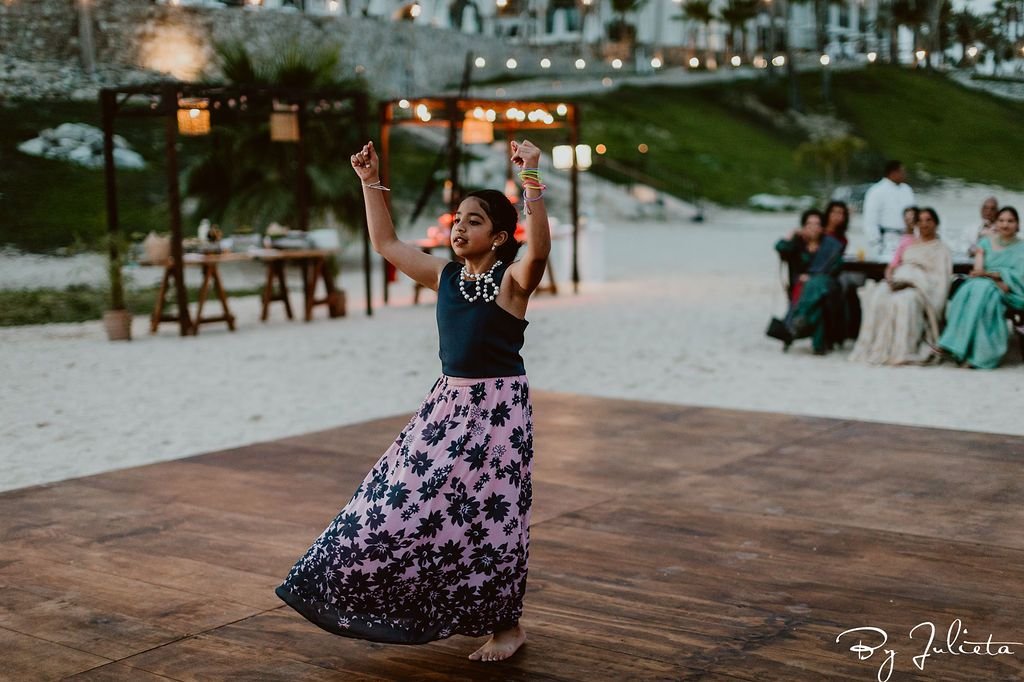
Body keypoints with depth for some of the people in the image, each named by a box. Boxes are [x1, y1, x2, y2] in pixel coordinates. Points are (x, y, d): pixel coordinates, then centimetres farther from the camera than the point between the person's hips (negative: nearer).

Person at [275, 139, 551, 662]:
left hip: (498, 408, -6)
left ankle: (507, 626, 16)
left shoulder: (511, 279, -10)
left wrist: (531, 179, -40)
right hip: (446, 405, 7)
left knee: (488, 517, -1)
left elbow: (539, 247, -32)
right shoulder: (445, 276, 7)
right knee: (404, 503, 9)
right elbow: (385, 243, 15)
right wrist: (371, 184, 10)